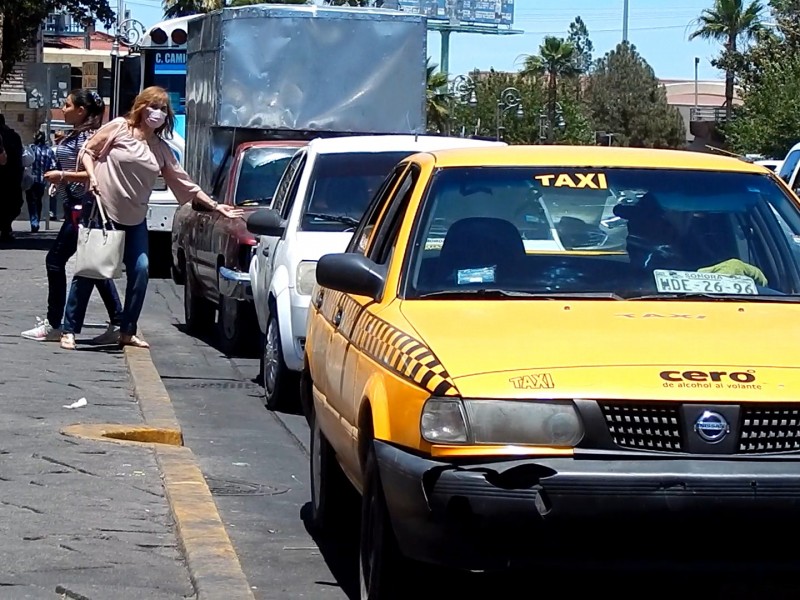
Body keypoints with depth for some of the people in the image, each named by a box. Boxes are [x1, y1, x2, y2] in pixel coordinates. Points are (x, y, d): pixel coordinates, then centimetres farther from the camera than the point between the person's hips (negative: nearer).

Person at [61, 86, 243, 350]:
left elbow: (183, 181, 10)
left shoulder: (161, 149, 9)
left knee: (140, 271, -2)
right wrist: (93, 177, -14)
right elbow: (89, 151, 2)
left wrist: (215, 206, 5)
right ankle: (69, 330, 4)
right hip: (103, 212, -5)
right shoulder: (119, 128, -4)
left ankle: (128, 332, 10)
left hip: (135, 219, 5)